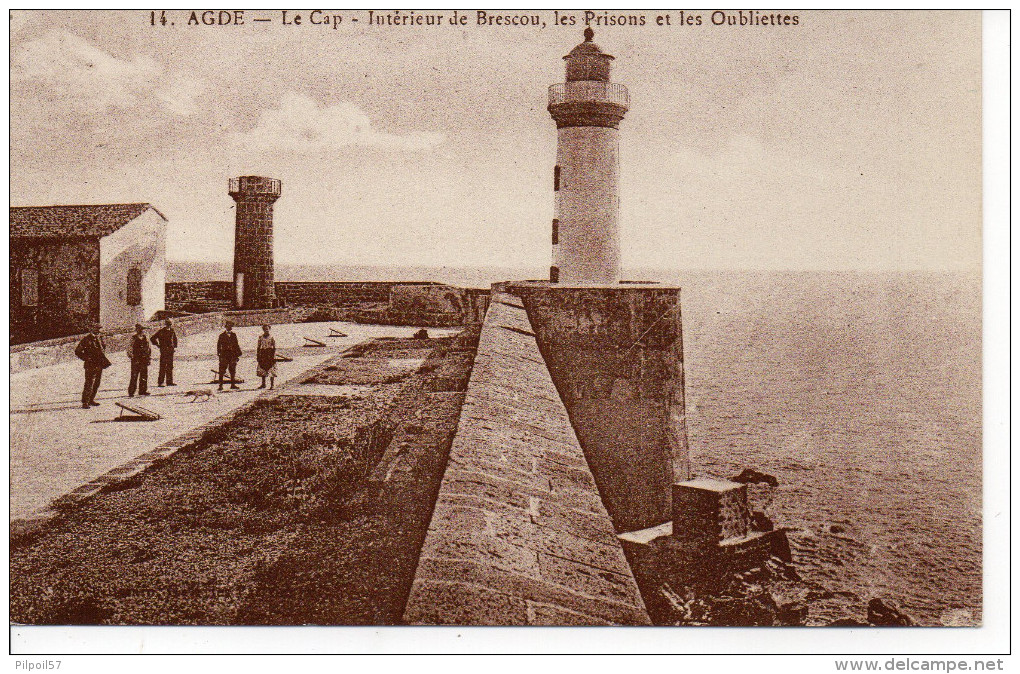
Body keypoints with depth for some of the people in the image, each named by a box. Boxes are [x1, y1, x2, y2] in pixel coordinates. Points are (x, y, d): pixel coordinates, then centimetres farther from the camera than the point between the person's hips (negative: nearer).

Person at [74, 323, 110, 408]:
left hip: (99, 365, 7)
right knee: (89, 384, -9)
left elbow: (103, 348, 32)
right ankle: (85, 403, -5)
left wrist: (103, 359, 19)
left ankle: (91, 400, 26)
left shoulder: (99, 339, 12)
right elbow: (77, 351, -8)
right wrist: (87, 358, -12)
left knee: (96, 384, 14)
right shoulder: (86, 339, -9)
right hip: (90, 366, -7)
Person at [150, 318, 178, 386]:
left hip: (170, 350, 6)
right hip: (164, 350, -6)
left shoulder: (172, 331, 11)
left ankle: (169, 381, 14)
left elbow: (175, 338, 30)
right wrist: (158, 345, -4)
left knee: (170, 366, 9)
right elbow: (152, 339, -3)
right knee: (163, 366, -8)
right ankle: (160, 382, -6)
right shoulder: (161, 331, -6)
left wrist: (174, 346, 20)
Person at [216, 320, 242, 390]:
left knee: (233, 370, 7)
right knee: (222, 370, -6)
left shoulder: (233, 335, 13)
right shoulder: (222, 335, 5)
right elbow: (218, 345, 4)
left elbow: (236, 345, 15)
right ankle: (221, 385, -4)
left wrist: (238, 355, 10)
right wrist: (219, 354, -4)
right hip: (224, 354, -3)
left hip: (233, 355, 3)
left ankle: (233, 384, 15)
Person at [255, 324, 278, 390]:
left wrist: (274, 356, -8)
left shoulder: (271, 337, 0)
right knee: (262, 370, 8)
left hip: (270, 354, -3)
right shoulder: (260, 337, 8)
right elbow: (258, 347, 12)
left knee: (271, 371, -5)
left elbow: (274, 347, -1)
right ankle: (263, 384, 19)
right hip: (262, 354, 3)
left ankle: (272, 385, -1)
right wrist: (258, 356, 6)